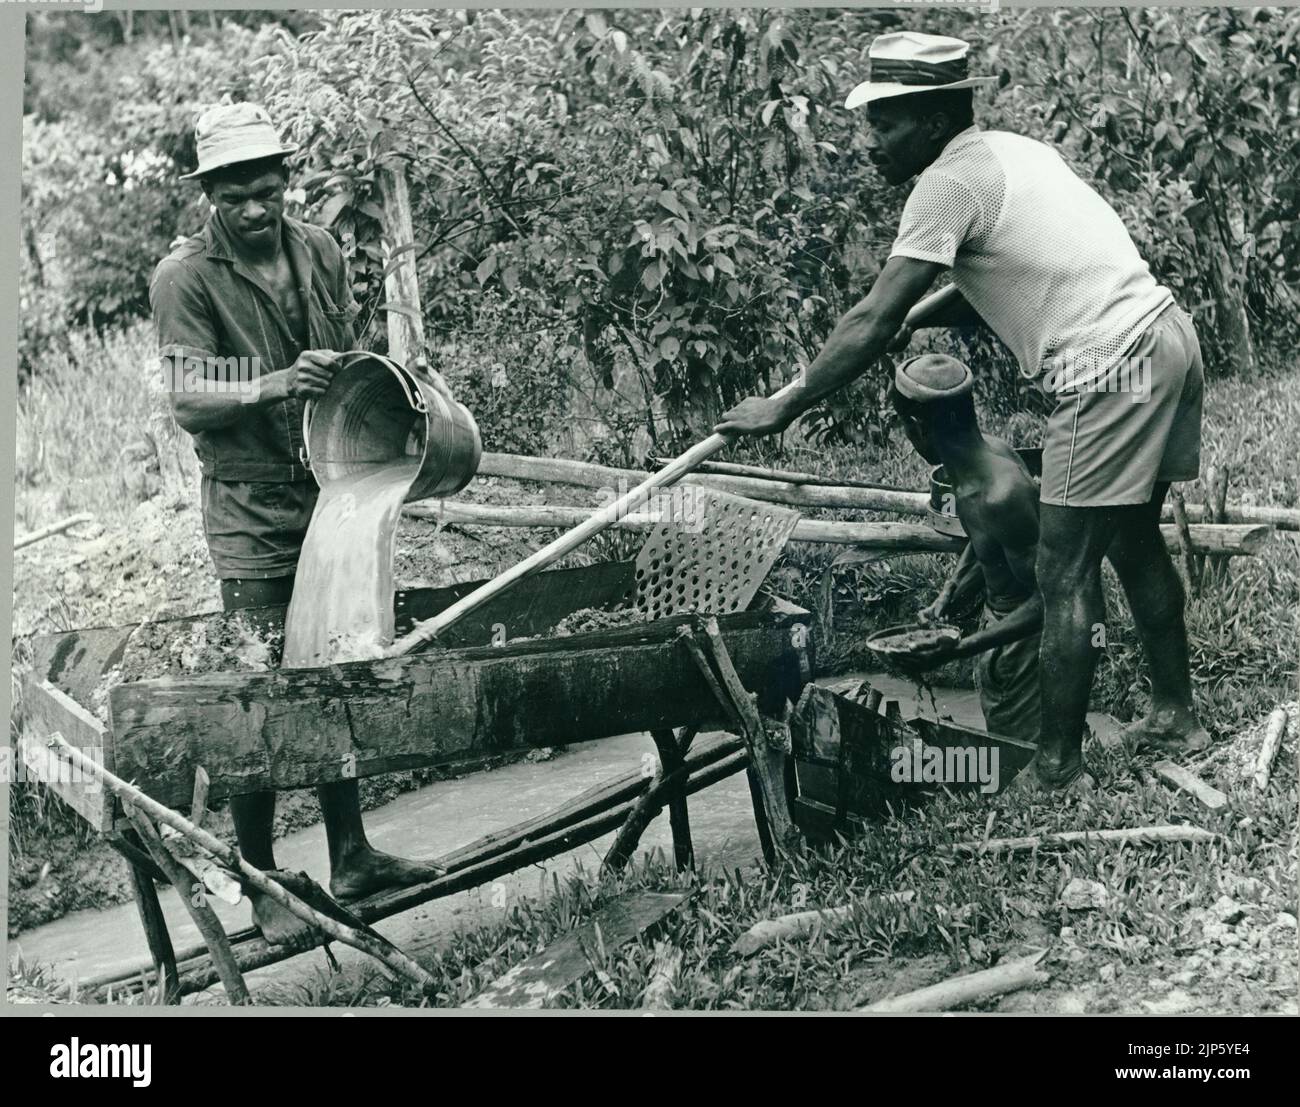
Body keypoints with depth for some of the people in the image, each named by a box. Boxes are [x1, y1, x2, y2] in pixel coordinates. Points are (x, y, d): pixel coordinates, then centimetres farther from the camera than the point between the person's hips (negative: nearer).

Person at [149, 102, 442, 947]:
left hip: (331, 488, 5)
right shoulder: (186, 277, -9)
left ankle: (352, 856, 22)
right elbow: (187, 401, -16)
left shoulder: (320, 253, 6)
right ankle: (261, 886, 5)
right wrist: (274, 386, -31)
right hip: (251, 506, -5)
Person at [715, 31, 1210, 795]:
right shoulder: (1014, 150, 16)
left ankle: (1058, 767, 6)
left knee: (1066, 576, -1)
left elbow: (873, 322, -13)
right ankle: (1176, 715, 33)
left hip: (1112, 373, -9)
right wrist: (923, 318, 9)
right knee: (1135, 541, 22)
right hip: (1164, 336, 10)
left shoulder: (951, 183, -11)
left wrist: (785, 407, -6)